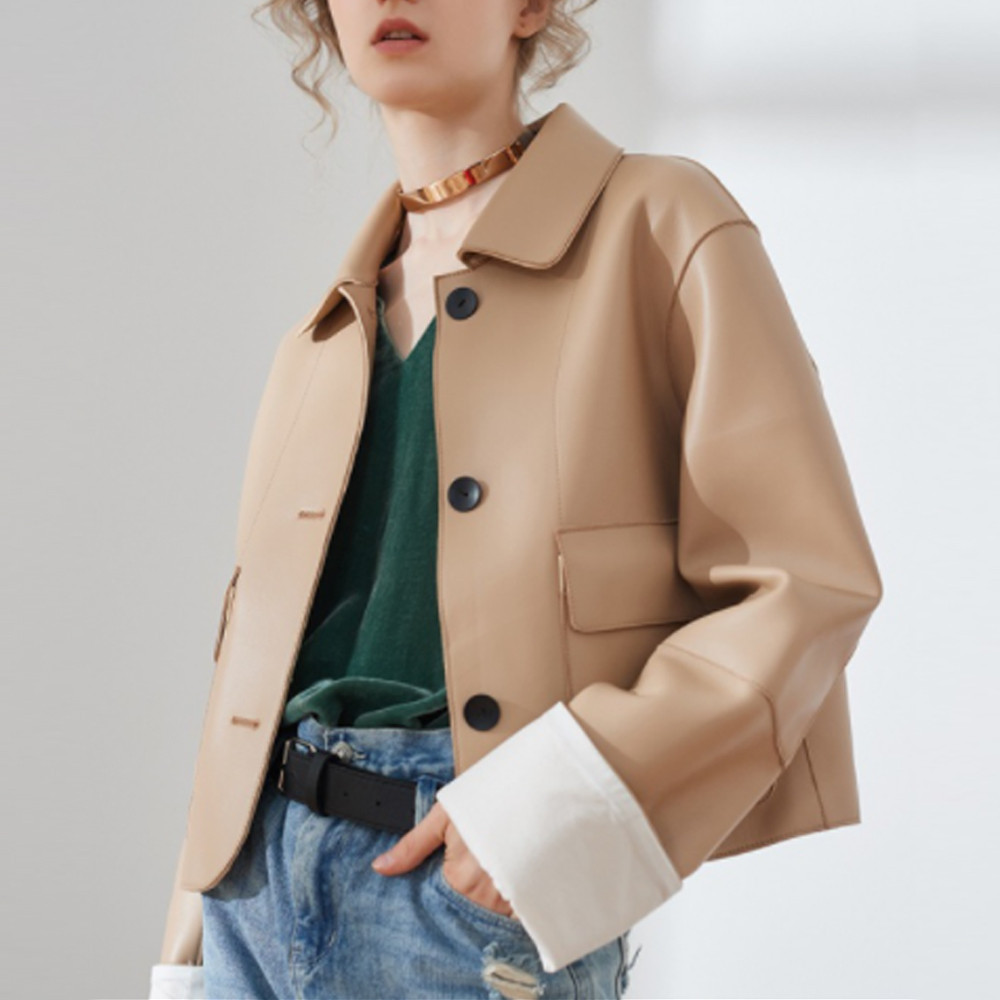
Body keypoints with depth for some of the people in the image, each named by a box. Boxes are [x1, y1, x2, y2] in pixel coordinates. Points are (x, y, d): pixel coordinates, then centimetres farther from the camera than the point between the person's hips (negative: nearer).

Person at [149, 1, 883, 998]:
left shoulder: (657, 227, -1)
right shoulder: (320, 345, 16)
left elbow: (807, 579, -8)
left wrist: (560, 802, -15)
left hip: (483, 888, -5)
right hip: (260, 877, 5)